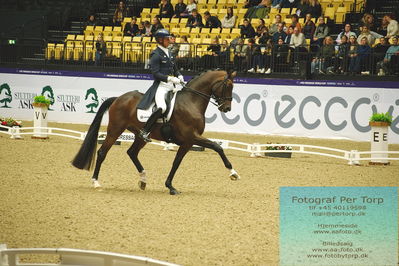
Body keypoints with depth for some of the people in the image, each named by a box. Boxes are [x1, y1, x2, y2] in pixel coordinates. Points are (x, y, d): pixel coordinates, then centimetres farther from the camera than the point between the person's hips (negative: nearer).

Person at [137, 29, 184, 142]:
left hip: (171, 86, 9)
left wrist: (179, 77, 4)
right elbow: (156, 73, -13)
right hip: (161, 85, -9)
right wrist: (170, 78, -21)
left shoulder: (169, 54, 19)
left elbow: (175, 69, 25)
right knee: (162, 107, -30)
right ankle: (145, 132, -24)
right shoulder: (156, 54, -6)